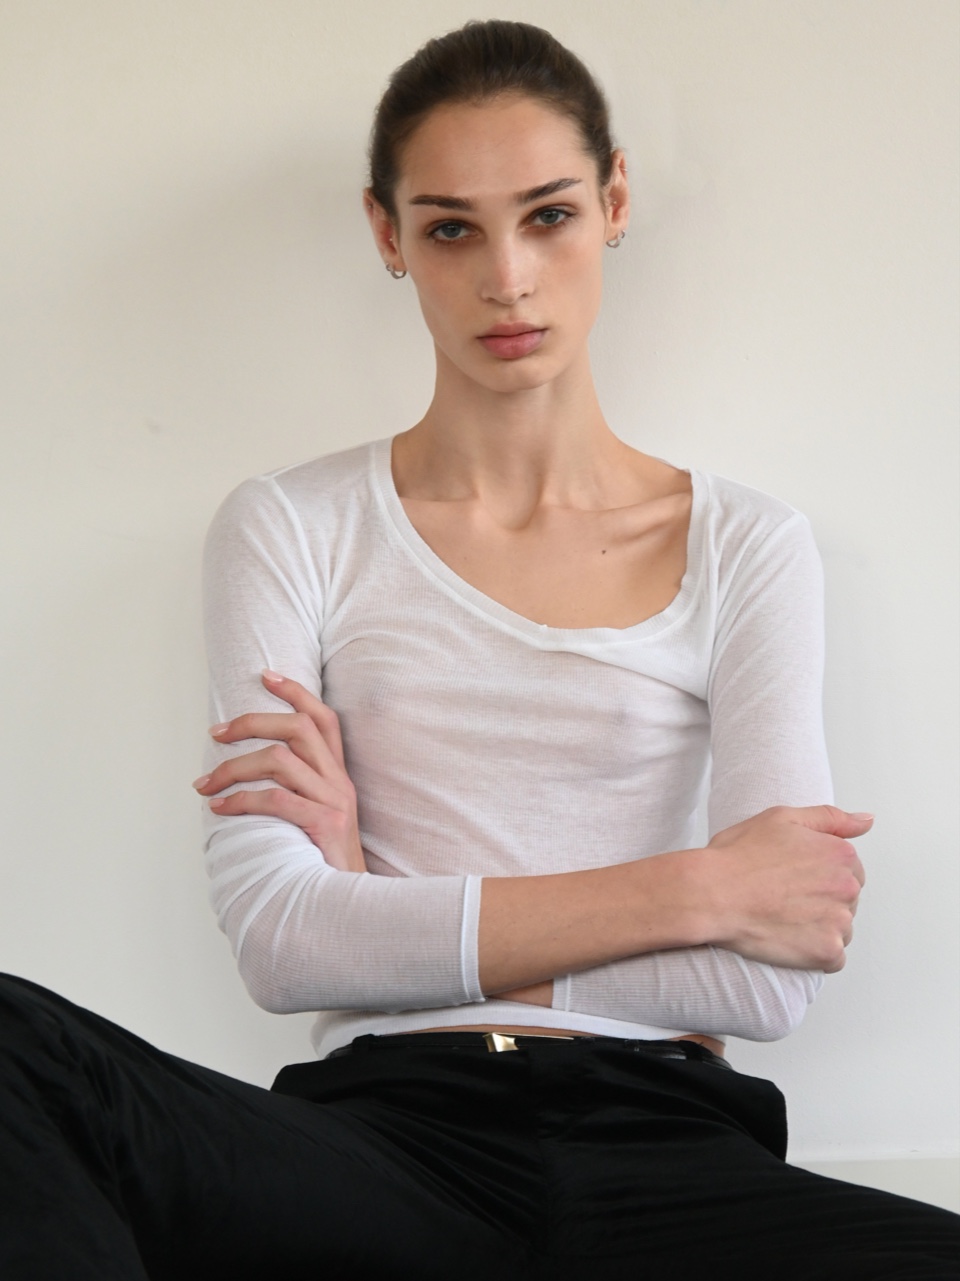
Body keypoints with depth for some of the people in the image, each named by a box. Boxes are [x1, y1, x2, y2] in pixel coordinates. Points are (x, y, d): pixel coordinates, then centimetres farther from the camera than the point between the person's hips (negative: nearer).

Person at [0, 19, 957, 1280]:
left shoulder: (745, 546, 12)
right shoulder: (293, 529, 10)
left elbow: (772, 979, -2)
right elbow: (279, 939, -5)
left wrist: (394, 907, -4)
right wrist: (688, 890, -7)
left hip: (668, 1154, 1)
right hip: (389, 1134, 0)